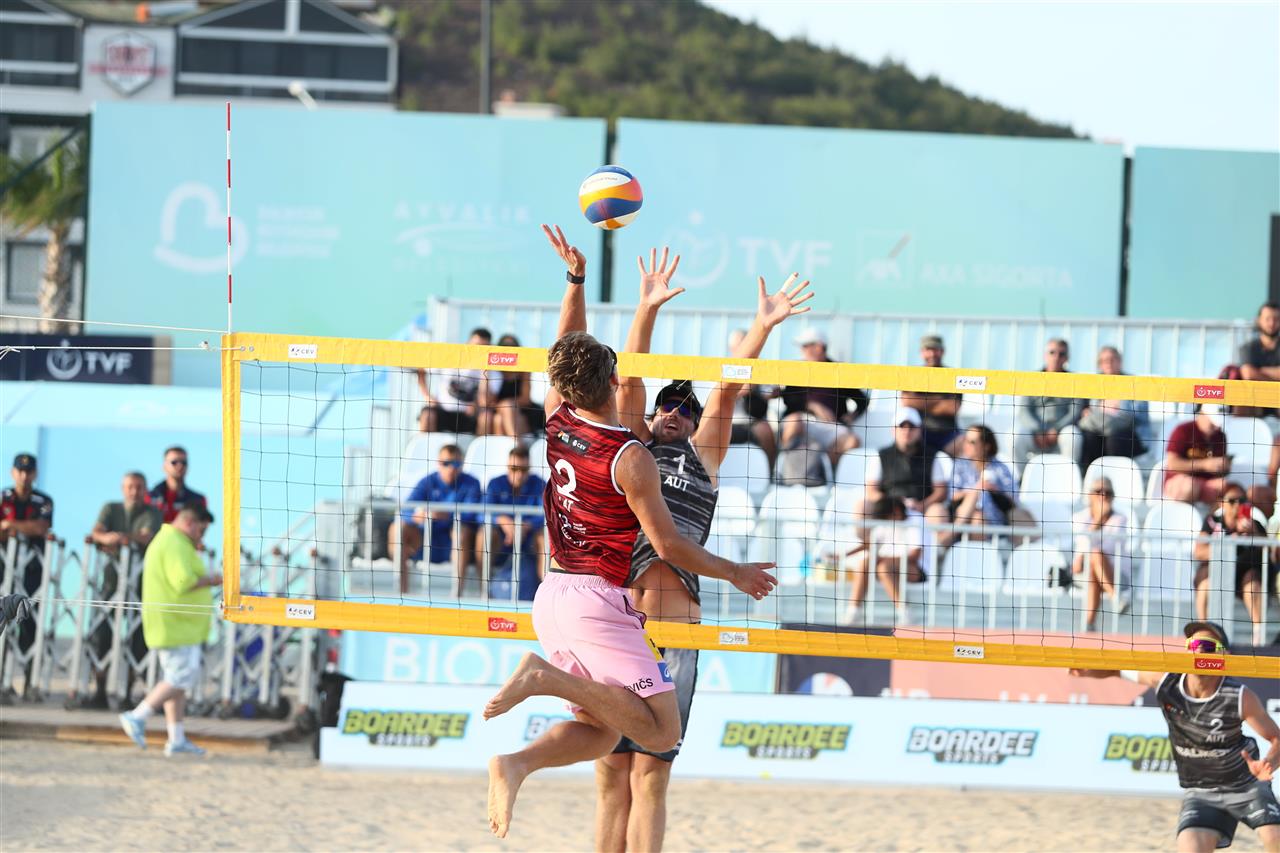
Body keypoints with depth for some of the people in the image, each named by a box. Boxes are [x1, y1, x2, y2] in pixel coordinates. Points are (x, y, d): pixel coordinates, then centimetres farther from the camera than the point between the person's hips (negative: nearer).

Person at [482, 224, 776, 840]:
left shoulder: (558, 424, 4)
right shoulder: (630, 458, -13)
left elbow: (567, 352, 22)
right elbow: (667, 545, -10)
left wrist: (576, 279, 21)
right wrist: (734, 573, 3)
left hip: (553, 596, 8)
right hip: (600, 601, -8)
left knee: (601, 731, 12)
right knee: (661, 732, -10)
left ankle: (516, 763, -14)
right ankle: (549, 678, -23)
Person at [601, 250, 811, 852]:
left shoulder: (703, 455, 16)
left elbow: (726, 391, 6)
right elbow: (629, 381, 8)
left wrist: (763, 326, -3)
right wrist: (647, 311, -2)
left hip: (674, 628, -1)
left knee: (650, 776, -1)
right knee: (612, 773, 3)